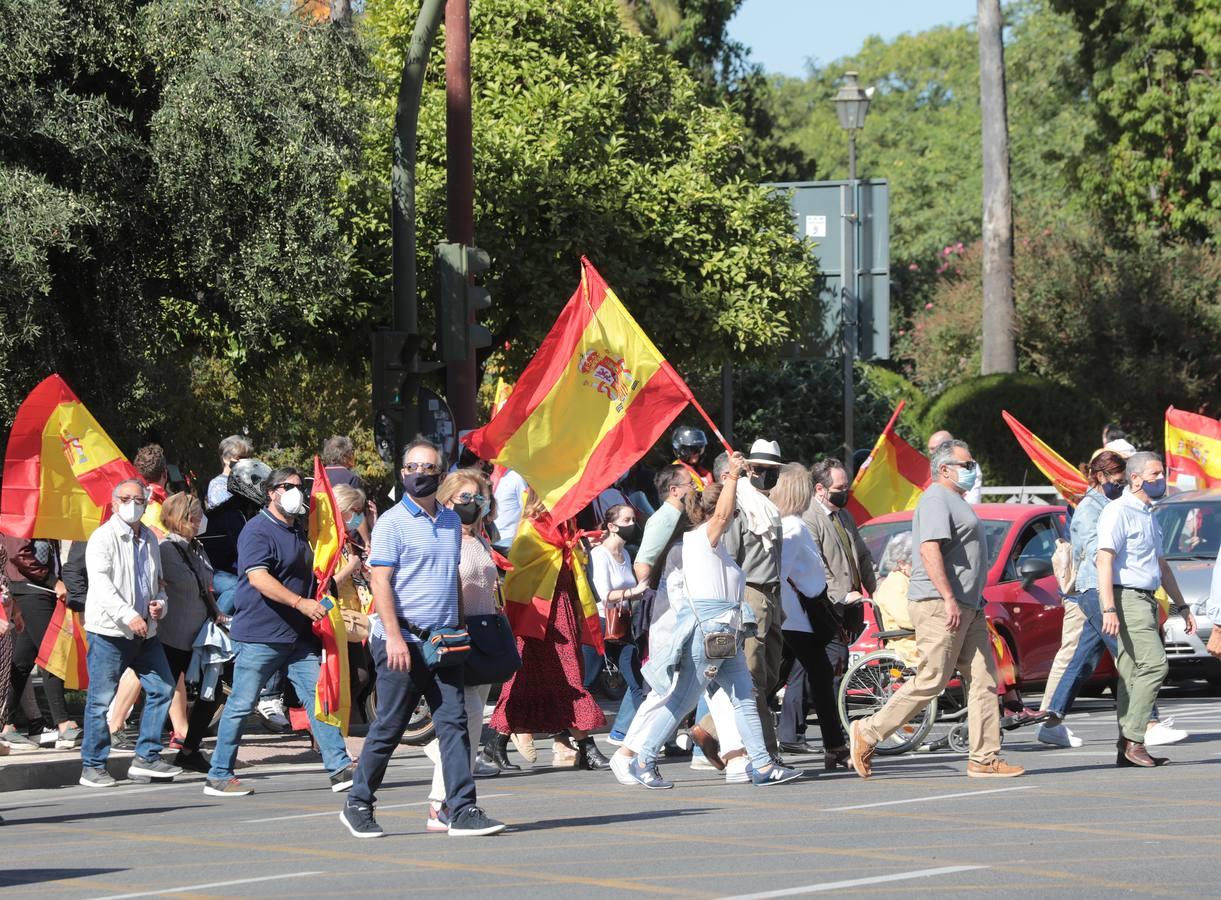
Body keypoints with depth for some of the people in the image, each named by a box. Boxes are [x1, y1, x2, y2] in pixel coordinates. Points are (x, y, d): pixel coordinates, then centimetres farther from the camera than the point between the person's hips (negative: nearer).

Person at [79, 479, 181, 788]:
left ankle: (147, 757, 16)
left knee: (162, 689, 6)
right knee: (101, 699, -3)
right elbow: (101, 583, -19)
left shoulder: (149, 538, 14)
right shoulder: (103, 537, -8)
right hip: (109, 632, -7)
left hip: (145, 632, 7)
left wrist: (160, 601, 4)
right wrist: (129, 616, -27)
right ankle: (92, 766, 4)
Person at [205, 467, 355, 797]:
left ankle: (340, 768, 0)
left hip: (298, 634, 8)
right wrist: (300, 602, -31)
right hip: (259, 634, -8)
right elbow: (258, 577, -23)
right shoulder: (257, 530, -10)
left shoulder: (298, 531, 18)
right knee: (241, 705, -2)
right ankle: (218, 777, 4)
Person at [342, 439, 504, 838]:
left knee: (454, 722, -3)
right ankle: (357, 805, 14)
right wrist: (394, 637, -18)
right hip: (402, 641, -5)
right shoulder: (392, 522, -5)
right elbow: (380, 581, -10)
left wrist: (459, 629, 14)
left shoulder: (451, 521, 15)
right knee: (389, 728, 0)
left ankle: (461, 810, -4)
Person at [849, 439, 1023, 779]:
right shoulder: (937, 499, -10)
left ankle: (985, 758, 2)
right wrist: (948, 599, -27)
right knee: (931, 680, -10)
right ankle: (868, 732, -1)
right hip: (939, 605, -10)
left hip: (967, 607, 10)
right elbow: (929, 550, -22)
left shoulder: (956, 501, 23)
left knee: (983, 680, 3)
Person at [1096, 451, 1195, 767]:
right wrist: (1109, 609, -25)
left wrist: (1181, 606, 29)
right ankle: (1133, 740, -19)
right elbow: (1104, 560, -16)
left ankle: (1127, 748, 4)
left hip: (1146, 599, 9)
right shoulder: (1118, 512, -8)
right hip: (1126, 598, -9)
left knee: (1133, 674, 5)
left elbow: (1161, 565, 31)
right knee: (1154, 664, -18)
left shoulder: (1148, 515, 22)